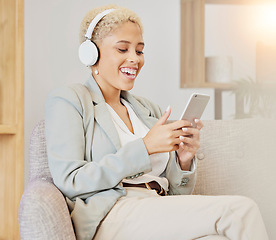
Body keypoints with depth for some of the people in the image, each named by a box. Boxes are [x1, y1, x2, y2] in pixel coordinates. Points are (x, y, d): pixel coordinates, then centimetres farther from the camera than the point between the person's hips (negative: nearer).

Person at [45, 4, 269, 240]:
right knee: (241, 210, -23)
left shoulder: (149, 110, 22)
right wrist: (145, 147, -14)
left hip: (159, 216, 6)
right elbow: (69, 182, -10)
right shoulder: (67, 100, 5)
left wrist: (184, 161, -3)